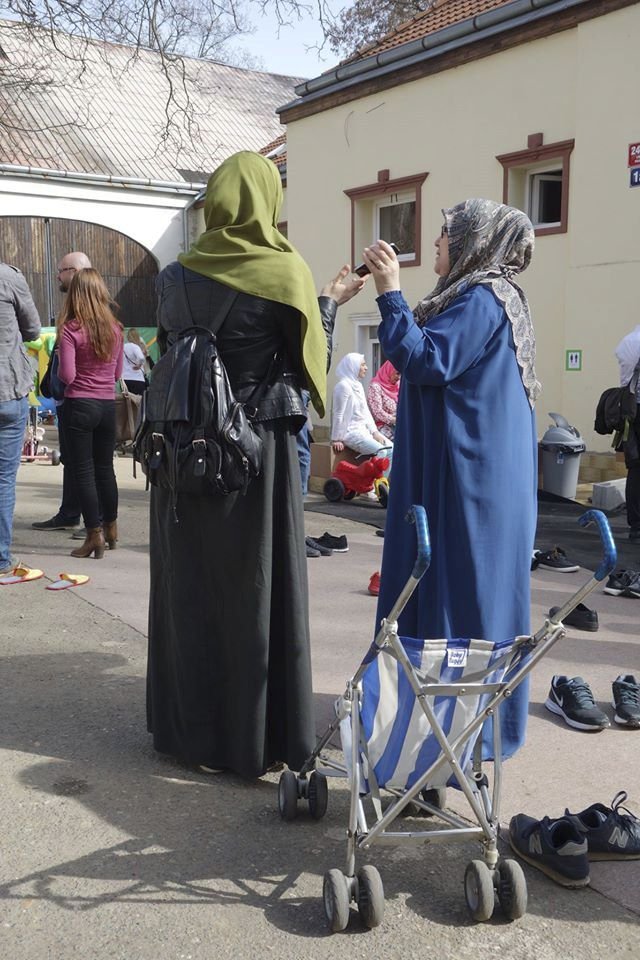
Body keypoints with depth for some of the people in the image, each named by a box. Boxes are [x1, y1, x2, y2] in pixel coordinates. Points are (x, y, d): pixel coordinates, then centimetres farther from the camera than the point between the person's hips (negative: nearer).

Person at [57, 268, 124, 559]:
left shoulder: (70, 329, -12)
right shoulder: (115, 328, 3)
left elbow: (67, 375, -16)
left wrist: (60, 363, 4)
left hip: (80, 405, -5)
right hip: (108, 404, 5)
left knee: (83, 472, 2)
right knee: (105, 469, 17)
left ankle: (94, 536, 4)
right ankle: (111, 528, 30)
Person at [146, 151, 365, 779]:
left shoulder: (176, 277, 3)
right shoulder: (286, 271, -8)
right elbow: (311, 360, -2)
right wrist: (331, 304, 13)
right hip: (259, 450, -4)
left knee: (188, 587, 14)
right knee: (258, 590, 5)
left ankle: (188, 727, 28)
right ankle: (258, 736, 15)